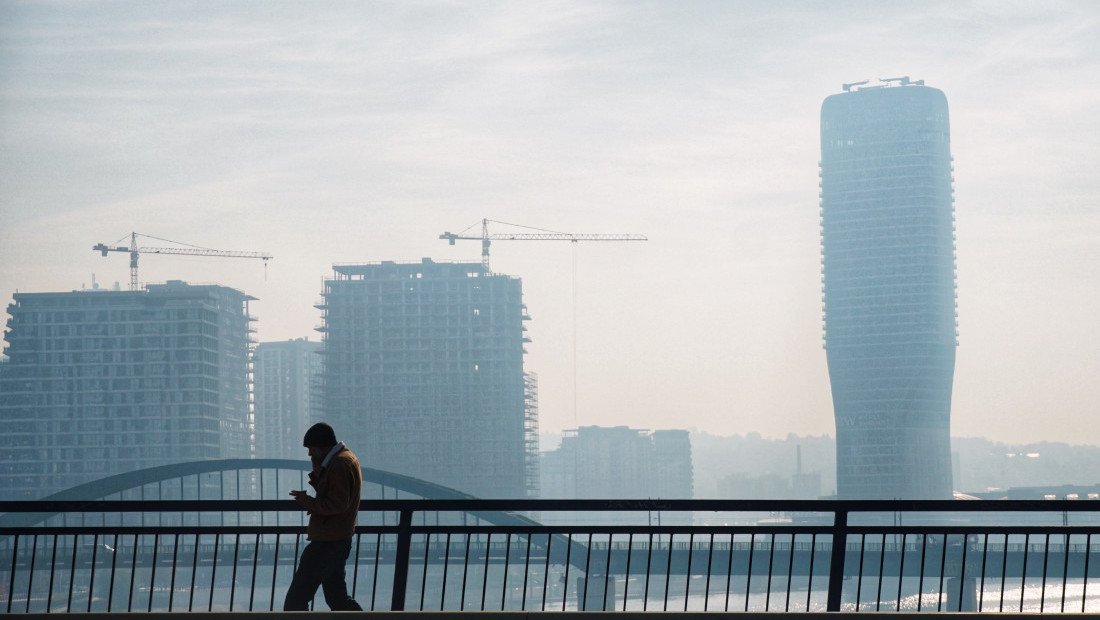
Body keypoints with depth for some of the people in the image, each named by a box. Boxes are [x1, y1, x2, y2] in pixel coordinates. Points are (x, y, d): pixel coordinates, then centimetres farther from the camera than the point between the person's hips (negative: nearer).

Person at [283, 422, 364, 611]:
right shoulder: (347, 459, 16)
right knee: (337, 598, 14)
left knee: (296, 596, -6)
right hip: (339, 540, 11)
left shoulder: (339, 465, -16)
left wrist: (309, 503, -13)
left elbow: (337, 503, -24)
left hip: (327, 544, -11)